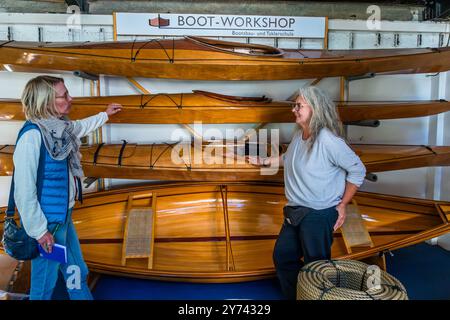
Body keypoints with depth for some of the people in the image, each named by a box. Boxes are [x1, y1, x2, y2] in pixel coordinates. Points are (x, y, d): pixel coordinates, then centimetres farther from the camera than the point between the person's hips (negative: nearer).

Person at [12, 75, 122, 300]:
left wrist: (105, 114, 39)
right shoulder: (32, 136, -24)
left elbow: (81, 127, 26)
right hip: (48, 222, -8)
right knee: (45, 283, 10)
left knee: (77, 273, 23)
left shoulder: (59, 127, 1)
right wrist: (39, 230, -20)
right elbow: (24, 190, -24)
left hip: (64, 216, 8)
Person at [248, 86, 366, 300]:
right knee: (282, 257, 19)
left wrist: (342, 205, -10)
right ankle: (295, 297, 39)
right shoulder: (298, 135, 4)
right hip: (295, 213, 9)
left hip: (319, 215, -9)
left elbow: (358, 170, -14)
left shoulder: (327, 139, -21)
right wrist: (264, 161, 17)